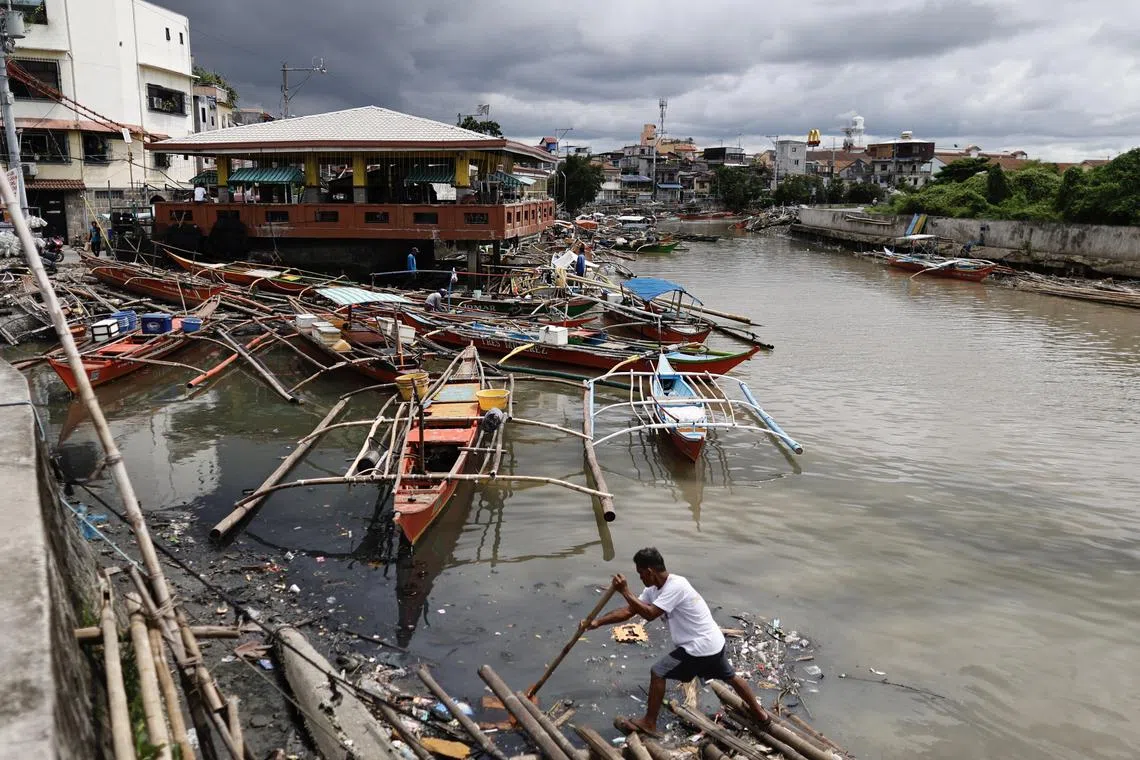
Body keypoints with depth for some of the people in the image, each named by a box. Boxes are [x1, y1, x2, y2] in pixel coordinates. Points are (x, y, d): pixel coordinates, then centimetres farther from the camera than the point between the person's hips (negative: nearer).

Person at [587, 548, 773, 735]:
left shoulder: (676, 586, -25)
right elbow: (629, 611, 3)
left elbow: (649, 614, -32)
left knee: (657, 673, -2)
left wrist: (625, 592, -26)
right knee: (730, 677, 27)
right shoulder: (654, 589, 3)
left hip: (699, 647, -10)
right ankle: (759, 713, 44)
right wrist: (598, 622, -4)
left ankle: (649, 723, 9)